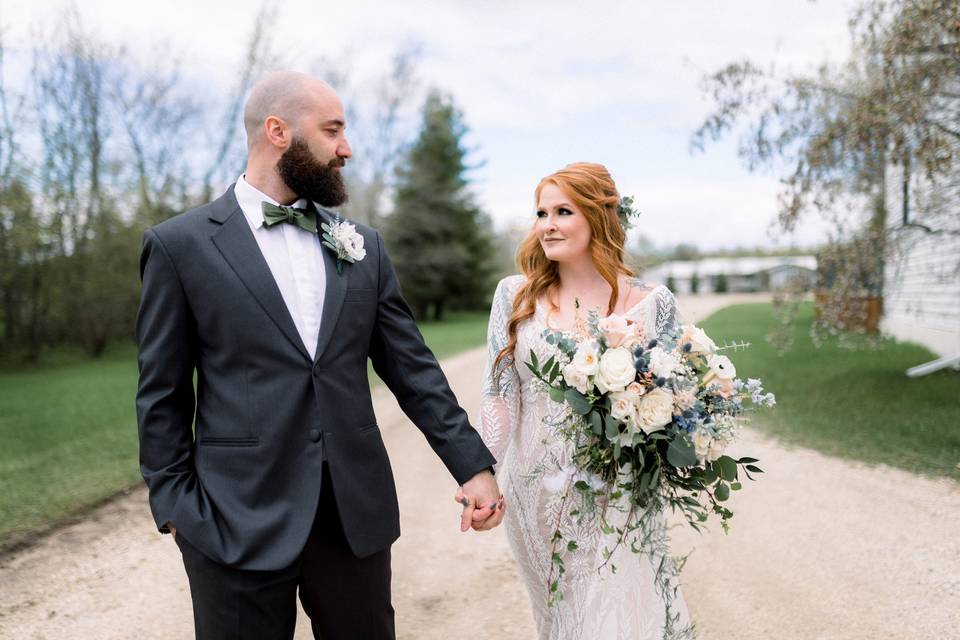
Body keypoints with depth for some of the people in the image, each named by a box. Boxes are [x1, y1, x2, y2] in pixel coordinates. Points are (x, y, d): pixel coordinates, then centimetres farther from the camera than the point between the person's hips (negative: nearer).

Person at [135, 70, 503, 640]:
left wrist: (473, 465, 2)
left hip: (358, 513, 4)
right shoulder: (181, 245, -3)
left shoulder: (362, 246, 7)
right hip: (238, 522, -3)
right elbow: (163, 396, 0)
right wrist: (176, 508, -4)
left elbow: (413, 368, 7)